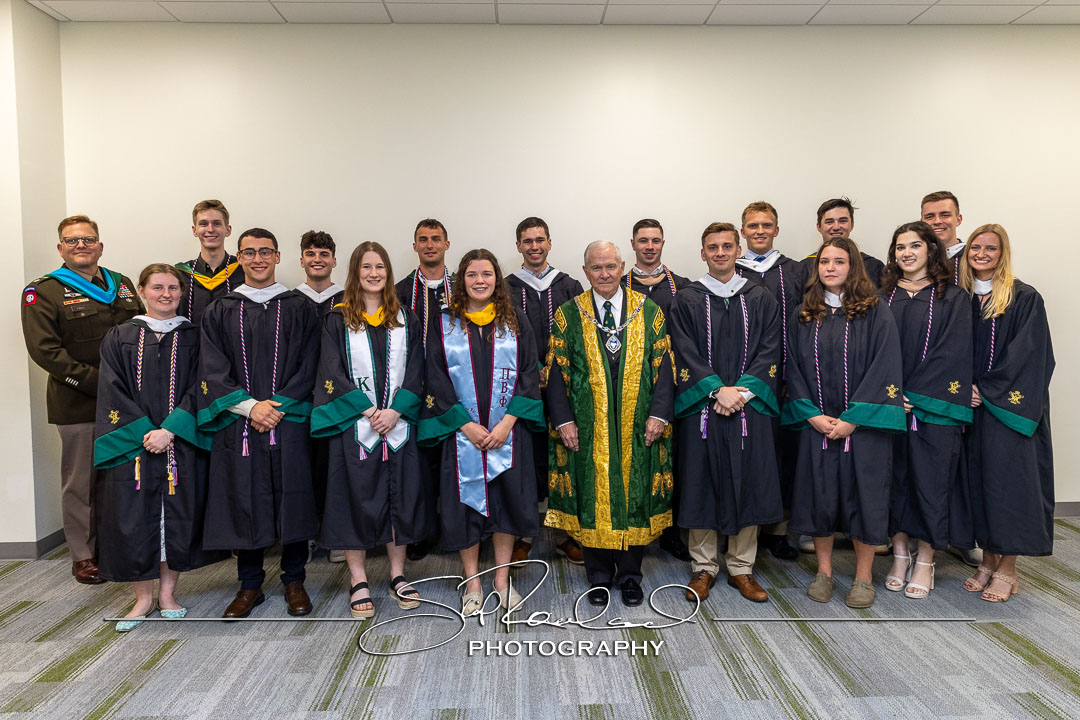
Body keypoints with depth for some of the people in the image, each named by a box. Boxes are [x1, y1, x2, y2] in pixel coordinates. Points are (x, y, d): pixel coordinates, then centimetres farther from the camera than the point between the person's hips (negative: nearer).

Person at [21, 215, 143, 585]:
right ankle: (83, 555, 20)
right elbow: (45, 350, -10)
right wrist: (98, 382, -17)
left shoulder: (122, 286, 13)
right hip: (77, 404, -4)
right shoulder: (43, 291, 0)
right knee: (81, 482, 6)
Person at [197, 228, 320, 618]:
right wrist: (249, 406, -12)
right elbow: (213, 370, 1)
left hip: (289, 421, -1)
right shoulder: (220, 312, 10)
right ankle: (250, 585, 20)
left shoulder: (300, 309, 7)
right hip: (237, 425, 1)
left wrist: (277, 405, -12)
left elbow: (308, 366, 0)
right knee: (244, 501, 5)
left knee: (293, 501, 2)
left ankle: (294, 581, 18)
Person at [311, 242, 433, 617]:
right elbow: (334, 373, -5)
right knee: (356, 498, 2)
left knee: (400, 495, 6)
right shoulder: (337, 320, 3)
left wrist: (395, 411, -11)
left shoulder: (405, 319, 9)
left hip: (398, 423, 2)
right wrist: (369, 411, -13)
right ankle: (358, 580, 15)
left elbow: (415, 371, 3)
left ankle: (398, 574, 20)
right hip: (353, 424, -2)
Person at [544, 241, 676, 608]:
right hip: (588, 429, 0)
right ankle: (599, 574, 23)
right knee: (593, 497, 6)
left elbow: (664, 367, 2)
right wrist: (564, 420, -8)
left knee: (635, 494, 7)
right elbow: (556, 371, 0)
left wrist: (659, 413, -9)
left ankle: (630, 572, 24)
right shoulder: (568, 314, 2)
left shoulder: (650, 311, 4)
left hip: (637, 427, 1)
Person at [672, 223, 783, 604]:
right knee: (702, 484, 3)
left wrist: (742, 390, -13)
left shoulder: (761, 299, 10)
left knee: (748, 483, 5)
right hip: (701, 407, -1)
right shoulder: (686, 300, 5)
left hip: (749, 404, 2)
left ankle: (741, 567, 19)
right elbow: (685, 354, -4)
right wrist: (717, 390, -15)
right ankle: (704, 567, 17)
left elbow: (769, 352, 2)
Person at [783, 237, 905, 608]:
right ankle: (824, 570, 22)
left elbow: (883, 368, -8)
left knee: (863, 493, 3)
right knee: (819, 494, 6)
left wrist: (852, 419, -14)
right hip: (816, 423, 3)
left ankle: (863, 576, 19)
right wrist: (811, 415, -7)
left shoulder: (876, 313, -1)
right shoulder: (804, 316, 8)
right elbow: (794, 369, 5)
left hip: (864, 422, -2)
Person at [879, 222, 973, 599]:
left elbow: (951, 354, -6)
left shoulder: (953, 298, 1)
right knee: (895, 478, 7)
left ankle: (926, 561, 16)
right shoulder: (883, 297, 9)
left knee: (930, 480, 2)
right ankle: (899, 554, 21)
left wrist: (913, 395, -13)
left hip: (933, 408, -2)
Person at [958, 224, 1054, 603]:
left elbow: (1027, 355, -11)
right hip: (973, 406, 4)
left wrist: (986, 390, -14)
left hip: (1010, 407, -4)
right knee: (979, 479, 7)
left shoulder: (1025, 298, -3)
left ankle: (1007, 568, 8)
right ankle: (988, 561, 18)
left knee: (1009, 479, -3)